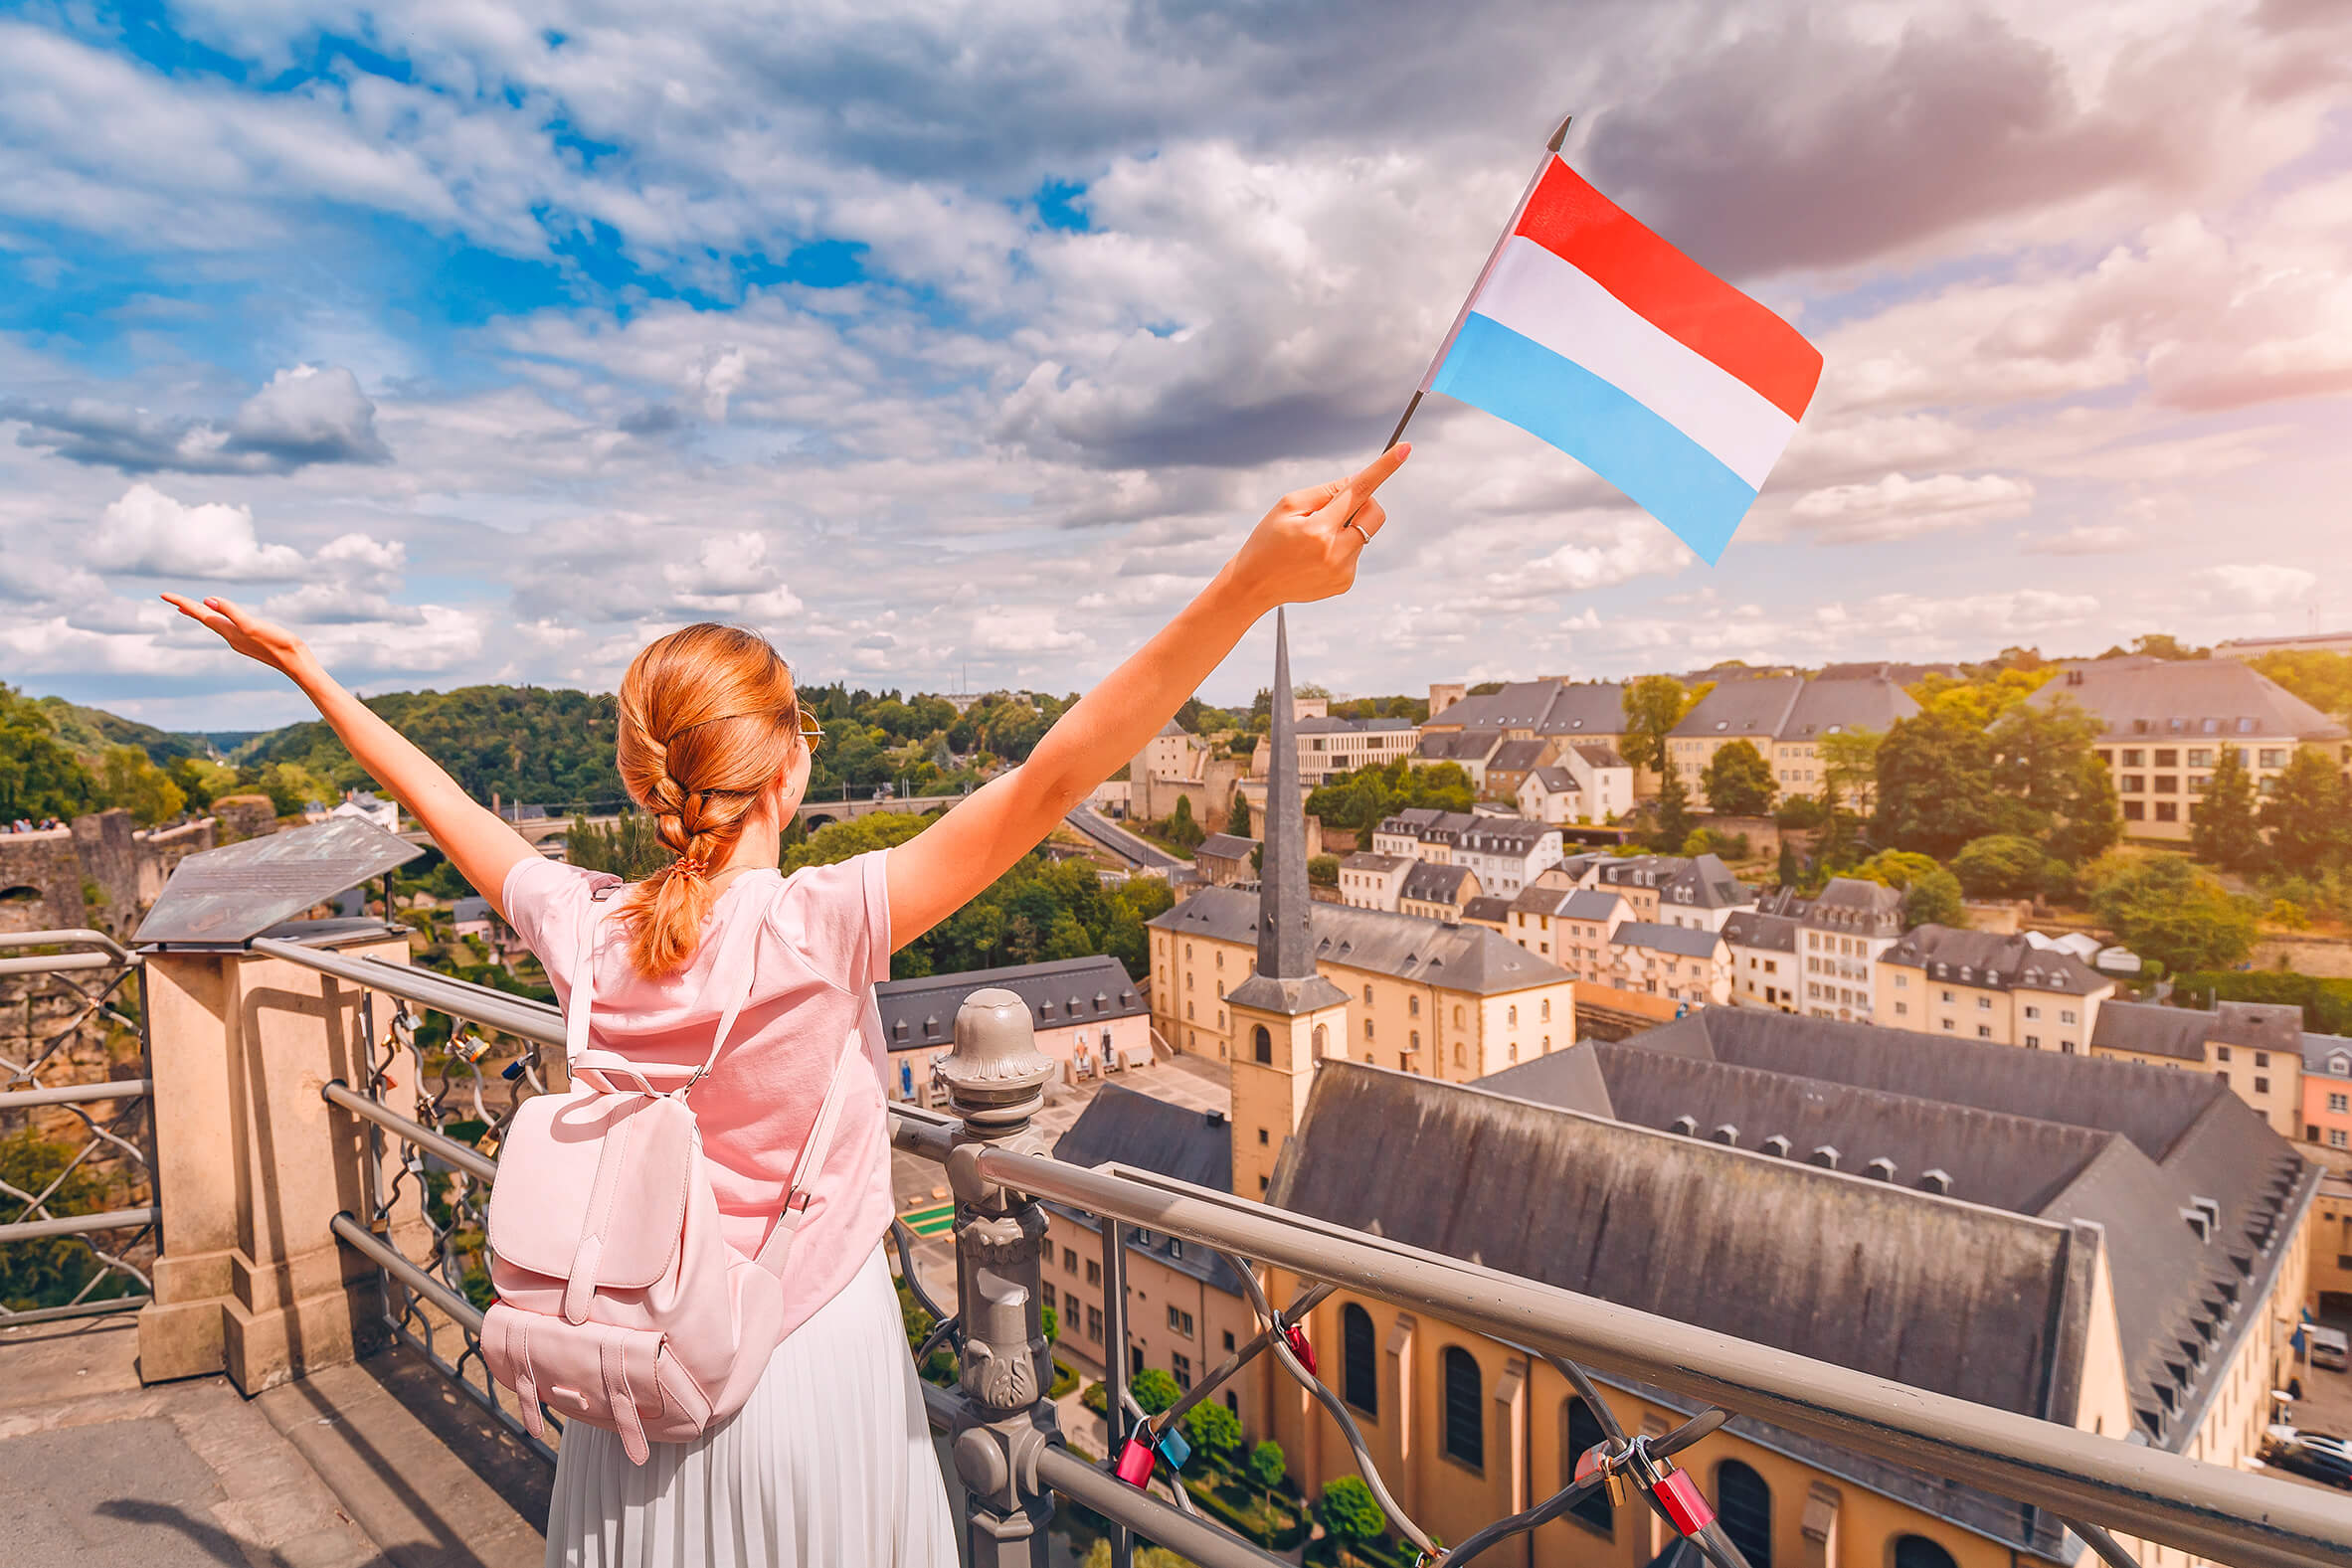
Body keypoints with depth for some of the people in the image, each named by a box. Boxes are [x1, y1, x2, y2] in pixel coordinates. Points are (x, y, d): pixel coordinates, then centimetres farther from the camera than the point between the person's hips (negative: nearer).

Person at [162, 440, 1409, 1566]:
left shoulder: (580, 934, -11)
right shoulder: (820, 930, -26)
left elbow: (440, 802, 6)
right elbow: (1047, 783, -34)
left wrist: (302, 669, 22)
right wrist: (1249, 586, -39)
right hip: (807, 1375, -4)